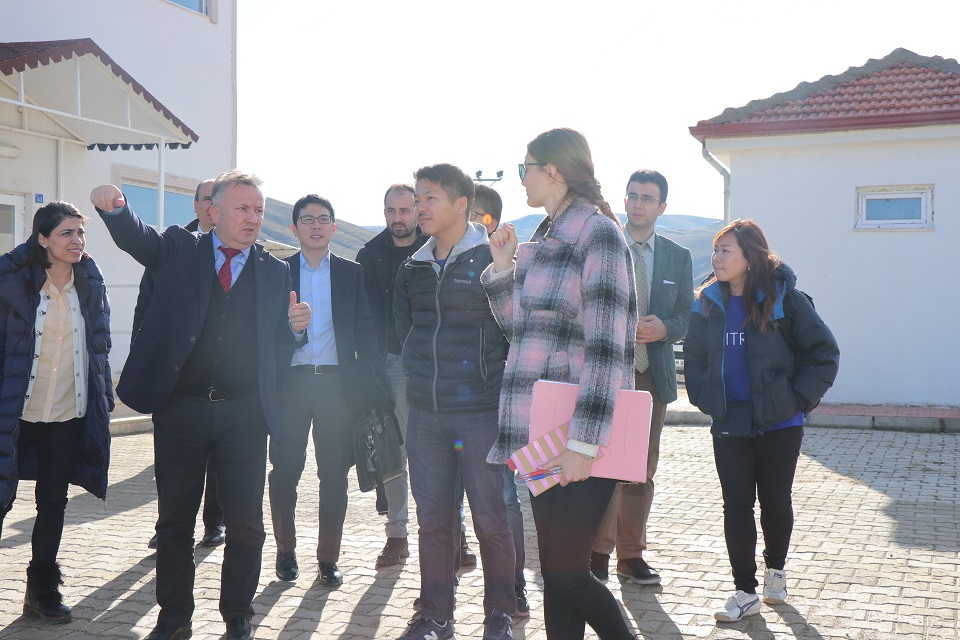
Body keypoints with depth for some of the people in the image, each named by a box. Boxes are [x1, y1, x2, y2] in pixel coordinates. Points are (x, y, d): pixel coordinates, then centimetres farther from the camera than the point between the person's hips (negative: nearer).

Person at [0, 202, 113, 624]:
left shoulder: (90, 284, 4)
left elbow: (100, 345, 11)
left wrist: (103, 397, 9)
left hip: (69, 413, 3)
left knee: (54, 501, 11)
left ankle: (42, 589, 24)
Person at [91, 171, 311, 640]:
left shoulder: (276, 272, 9)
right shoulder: (179, 249, 5)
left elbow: (279, 343, 13)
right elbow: (136, 236, -13)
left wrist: (295, 326, -10)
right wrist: (113, 207, -35)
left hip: (244, 413, 1)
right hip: (180, 408, 0)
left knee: (245, 523, 4)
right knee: (175, 518, 10)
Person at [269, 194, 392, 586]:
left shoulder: (351, 273, 11)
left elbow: (364, 331, 7)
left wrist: (377, 383, -2)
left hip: (336, 381, 0)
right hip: (291, 381, 0)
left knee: (334, 474, 2)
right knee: (284, 470, 0)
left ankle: (328, 558, 13)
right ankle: (285, 551, 18)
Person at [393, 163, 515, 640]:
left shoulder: (492, 258, -5)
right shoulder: (413, 268, 11)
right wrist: (421, 372, 14)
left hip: (480, 409, -5)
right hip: (425, 412, 5)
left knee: (490, 519, 2)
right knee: (433, 518, 10)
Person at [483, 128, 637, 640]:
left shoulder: (597, 235, -10)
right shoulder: (541, 242, 16)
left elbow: (606, 348, -17)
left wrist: (582, 443, -22)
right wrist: (503, 268, 10)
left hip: (578, 442, -8)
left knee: (567, 574, -4)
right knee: (554, 573, 12)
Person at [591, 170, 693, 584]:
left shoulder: (678, 258, 11)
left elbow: (685, 316, 9)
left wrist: (664, 329, -11)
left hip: (653, 373, 3)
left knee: (642, 469, 9)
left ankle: (631, 555, 19)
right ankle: (598, 551, 4)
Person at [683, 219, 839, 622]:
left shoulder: (784, 299, -9)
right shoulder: (707, 304, 3)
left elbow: (824, 353, -5)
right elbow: (693, 360, 13)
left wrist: (798, 398, -9)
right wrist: (707, 400, 2)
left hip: (779, 424, -3)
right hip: (729, 425, 3)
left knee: (775, 501, 10)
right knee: (737, 504, 2)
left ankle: (775, 569, 36)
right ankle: (746, 592, 9)